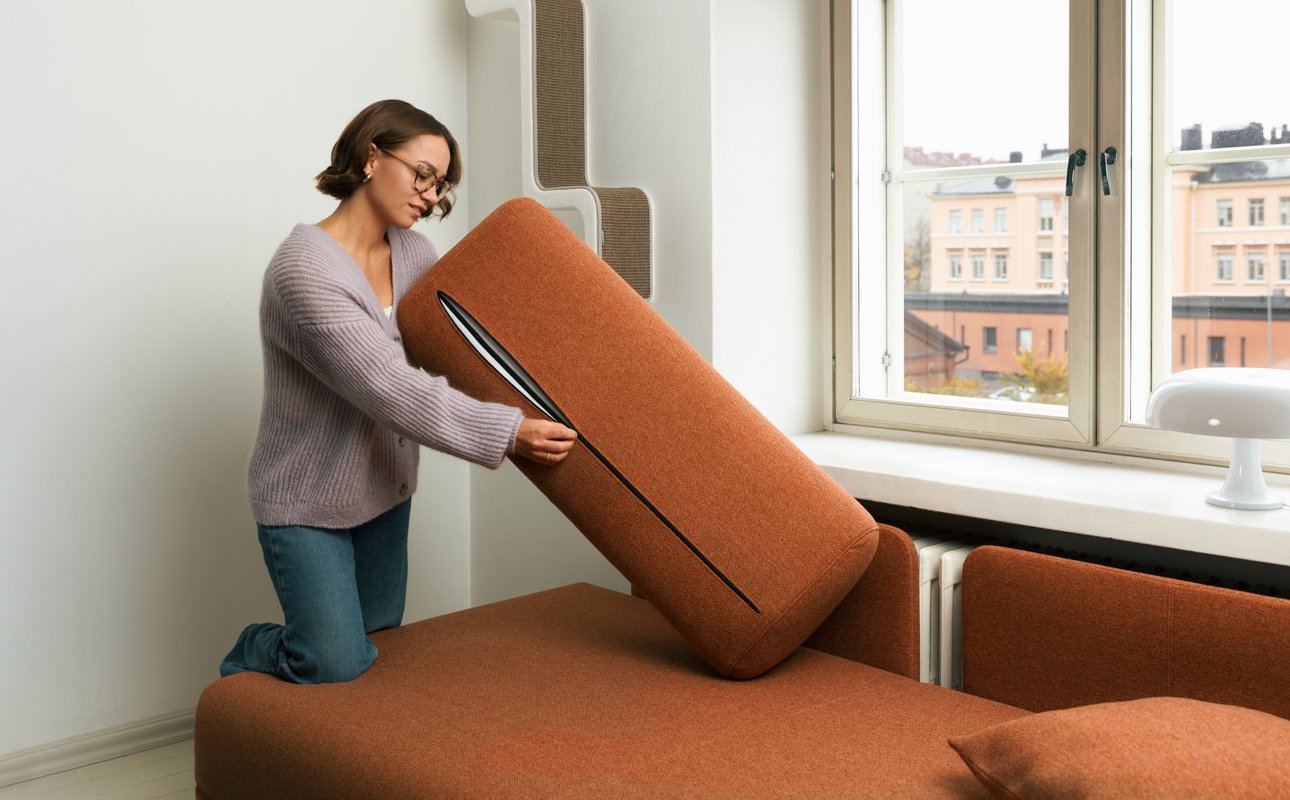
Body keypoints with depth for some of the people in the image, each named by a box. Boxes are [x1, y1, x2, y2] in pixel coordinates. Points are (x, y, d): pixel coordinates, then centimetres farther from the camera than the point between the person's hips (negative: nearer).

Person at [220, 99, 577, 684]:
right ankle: (251, 653, 23)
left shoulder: (410, 251, -1)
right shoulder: (303, 271, -26)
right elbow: (393, 392, -31)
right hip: (307, 503, -7)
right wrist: (508, 432, -34)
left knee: (380, 644, 13)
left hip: (384, 489, 8)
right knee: (338, 667, -7)